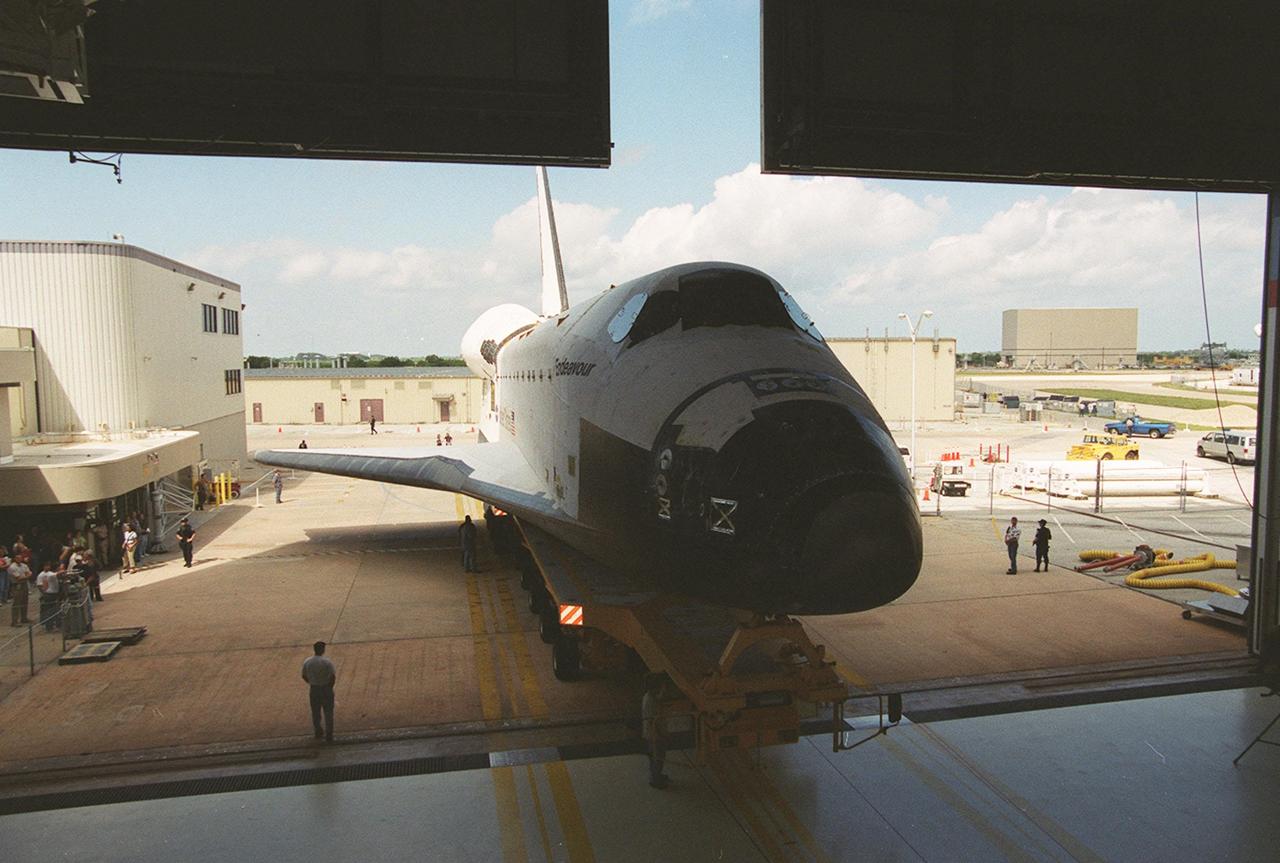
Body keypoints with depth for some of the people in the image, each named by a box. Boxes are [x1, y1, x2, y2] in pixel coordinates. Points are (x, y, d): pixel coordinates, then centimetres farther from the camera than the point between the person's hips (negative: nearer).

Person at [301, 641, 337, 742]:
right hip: (326, 688, -3)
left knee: (315, 712, 21)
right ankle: (329, 736, 11)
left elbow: (304, 676, 2)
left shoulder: (307, 661, -7)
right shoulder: (327, 661, -18)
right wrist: (330, 686, 0)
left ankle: (318, 732, 37)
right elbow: (333, 676, -18)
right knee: (328, 713, 9)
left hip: (314, 689, 3)